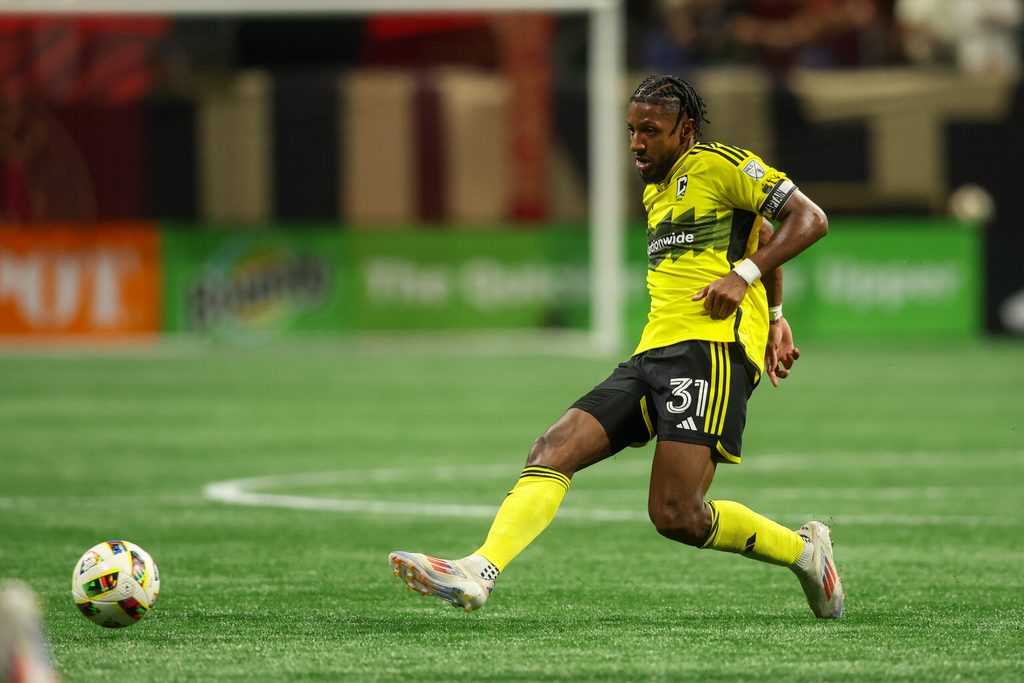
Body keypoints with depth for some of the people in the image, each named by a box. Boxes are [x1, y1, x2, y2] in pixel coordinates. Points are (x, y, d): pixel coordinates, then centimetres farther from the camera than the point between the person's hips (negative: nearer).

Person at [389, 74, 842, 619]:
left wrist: (743, 275, -15)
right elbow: (761, 238, 38)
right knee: (552, 451, -11)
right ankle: (479, 572, -25)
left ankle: (804, 550, 5)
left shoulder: (720, 165, 0)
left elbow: (809, 220, -6)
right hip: (652, 354, 9)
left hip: (710, 347, -9)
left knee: (676, 515, -18)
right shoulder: (656, 192, 26)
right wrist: (775, 316, 36)